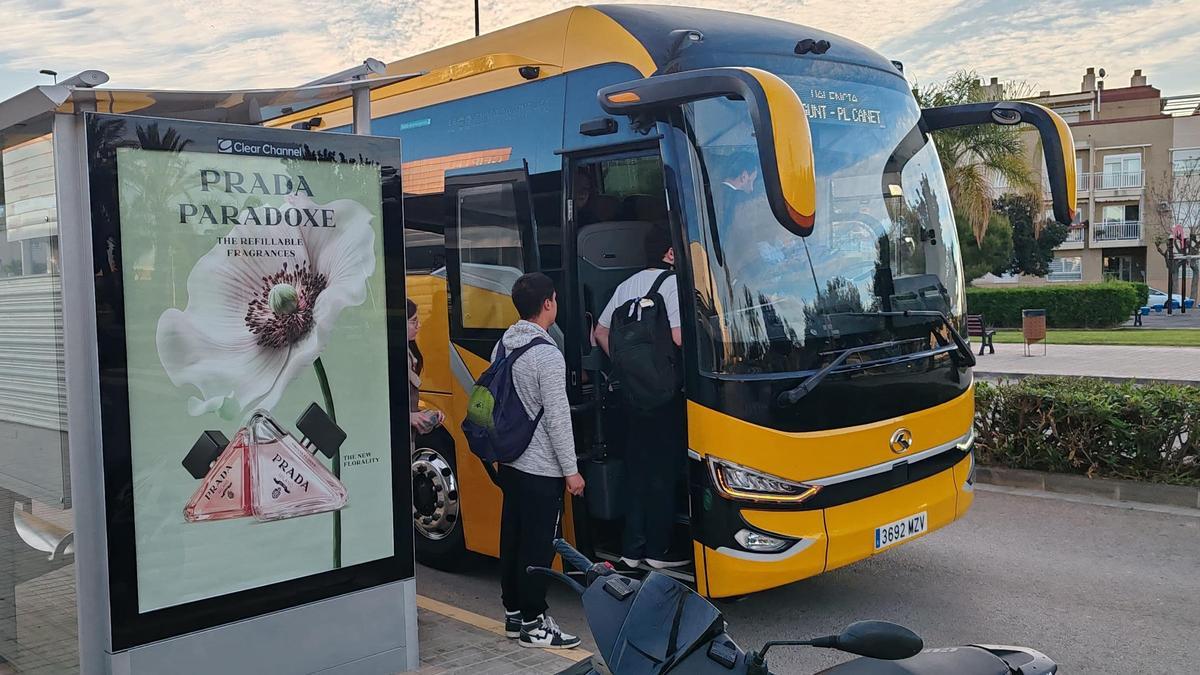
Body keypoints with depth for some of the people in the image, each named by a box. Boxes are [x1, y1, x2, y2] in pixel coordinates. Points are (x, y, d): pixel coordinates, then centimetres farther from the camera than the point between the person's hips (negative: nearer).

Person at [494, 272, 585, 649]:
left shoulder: (503, 347, 7)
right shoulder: (547, 356, -19)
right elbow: (557, 418, -19)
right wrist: (571, 471, -12)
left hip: (510, 463, 9)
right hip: (542, 470, -9)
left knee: (512, 538, 15)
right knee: (538, 547, 0)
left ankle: (513, 614, 25)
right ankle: (533, 625, 9)